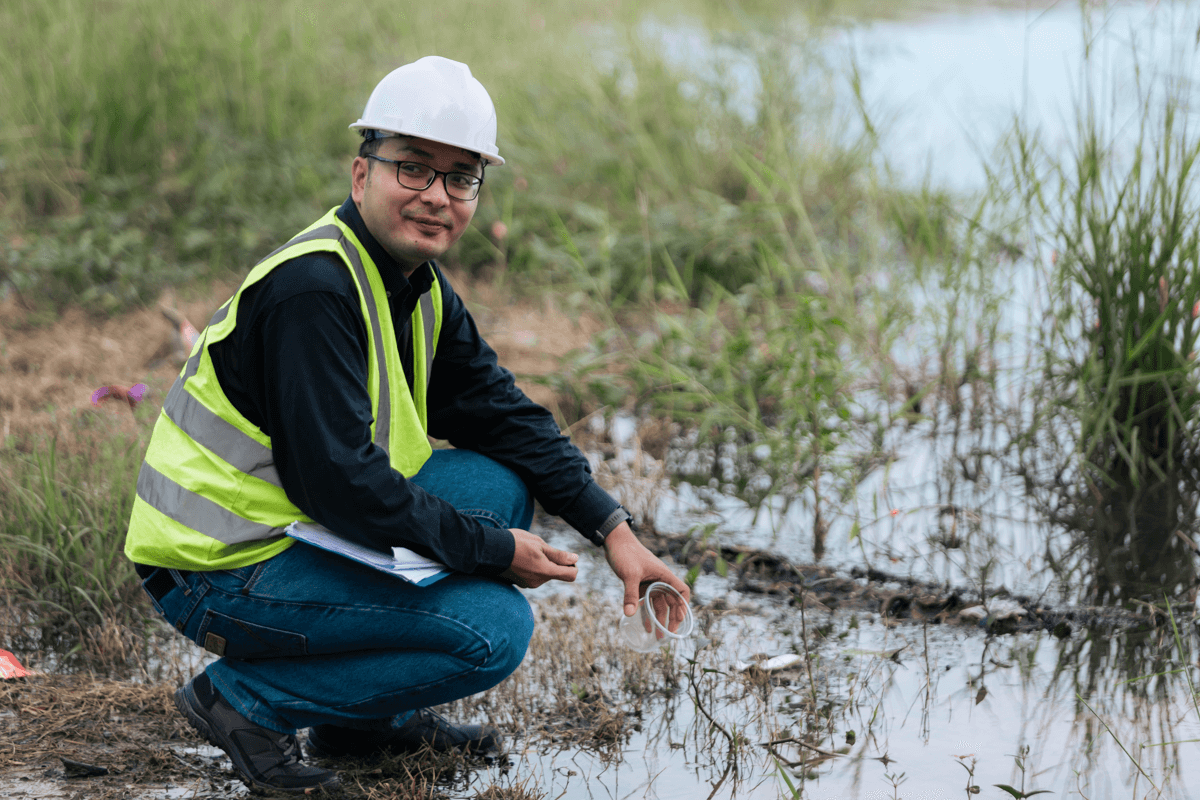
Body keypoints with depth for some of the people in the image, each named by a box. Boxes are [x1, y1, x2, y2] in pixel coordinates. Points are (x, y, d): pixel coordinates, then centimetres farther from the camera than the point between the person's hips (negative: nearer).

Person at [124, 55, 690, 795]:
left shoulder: (422, 291, 8)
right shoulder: (311, 289, -22)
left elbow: (504, 416, 12)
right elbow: (338, 483, -25)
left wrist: (612, 528, 0)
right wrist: (492, 551, -17)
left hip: (303, 535, 9)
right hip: (217, 572, -9)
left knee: (500, 480, 6)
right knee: (493, 629, -16)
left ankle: (371, 716, 13)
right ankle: (245, 698, -5)